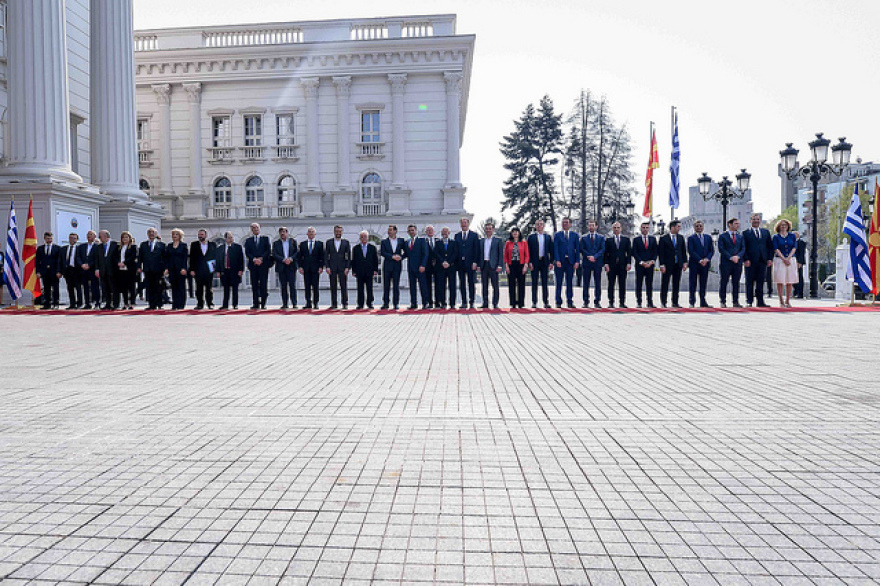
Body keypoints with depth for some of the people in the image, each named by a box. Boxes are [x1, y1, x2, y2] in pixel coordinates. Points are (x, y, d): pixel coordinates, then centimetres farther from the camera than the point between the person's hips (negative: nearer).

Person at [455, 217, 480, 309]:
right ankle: (464, 302, 10)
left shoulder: (474, 235, 3)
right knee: (462, 283, 4)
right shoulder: (457, 236, 13)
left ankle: (471, 302, 5)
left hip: (470, 263, -3)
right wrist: (456, 262, 2)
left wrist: (475, 262, -10)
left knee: (471, 283, 0)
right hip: (460, 263, 3)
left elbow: (476, 250, -1)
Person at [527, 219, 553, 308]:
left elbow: (551, 250, 9)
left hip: (545, 262, 1)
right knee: (534, 283, 1)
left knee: (545, 283, 3)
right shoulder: (531, 237, 5)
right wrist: (529, 262, -7)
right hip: (535, 262, -1)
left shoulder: (548, 237, 10)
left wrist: (551, 262, 0)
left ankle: (546, 302, 6)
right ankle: (534, 302, 4)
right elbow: (529, 251, 2)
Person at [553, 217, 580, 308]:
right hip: (560, 261, -1)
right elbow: (555, 249, 0)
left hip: (570, 261, 1)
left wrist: (577, 261, -2)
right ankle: (558, 302, 5)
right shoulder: (557, 235, 7)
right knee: (559, 282, 1)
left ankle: (570, 301, 8)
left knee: (570, 282, 3)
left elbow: (577, 249, 8)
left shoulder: (575, 235, 11)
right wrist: (557, 260, -11)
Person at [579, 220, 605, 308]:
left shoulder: (601, 237, 11)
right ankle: (586, 302, 4)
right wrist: (589, 256, -12)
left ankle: (597, 302, 5)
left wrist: (595, 256, -13)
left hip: (597, 262, 1)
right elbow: (582, 249, 2)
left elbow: (602, 249, 1)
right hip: (586, 262, 0)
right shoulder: (583, 237, 10)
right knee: (586, 283, 0)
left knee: (598, 283, 1)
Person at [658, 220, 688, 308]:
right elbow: (660, 253, -6)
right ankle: (663, 302, 5)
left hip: (678, 265, 5)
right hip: (667, 265, -4)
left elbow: (684, 251, 13)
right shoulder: (663, 238, -4)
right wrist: (662, 265, -12)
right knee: (665, 284, -1)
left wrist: (685, 262, 4)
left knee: (676, 285, 7)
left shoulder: (681, 238, 10)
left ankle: (675, 302, 13)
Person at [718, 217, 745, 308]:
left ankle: (736, 302, 9)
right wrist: (730, 257, -15)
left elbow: (743, 249, 9)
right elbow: (721, 249, -6)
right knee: (724, 282, -2)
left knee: (736, 283, 5)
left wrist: (738, 256, -10)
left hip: (738, 262, 4)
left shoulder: (740, 236, 16)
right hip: (726, 263, -4)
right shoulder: (722, 236, 2)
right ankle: (723, 302, 5)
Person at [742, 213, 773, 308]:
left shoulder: (766, 232, 15)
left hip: (763, 261, 3)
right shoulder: (746, 233, 3)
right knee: (750, 282, 0)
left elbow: (770, 246, 13)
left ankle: (760, 302, 11)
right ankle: (749, 301, 5)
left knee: (760, 282, 6)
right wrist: (746, 259, -12)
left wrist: (770, 259, 3)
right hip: (751, 261, -3)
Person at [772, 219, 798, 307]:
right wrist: (784, 259, -13)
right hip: (779, 260, -2)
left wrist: (788, 258, -10)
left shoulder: (792, 236, 11)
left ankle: (787, 301, 8)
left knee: (790, 282, 0)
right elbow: (776, 249, -3)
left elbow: (794, 248, 4)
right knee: (780, 281, -6)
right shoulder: (776, 237, 5)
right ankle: (781, 301, -1)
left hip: (791, 260, 2)